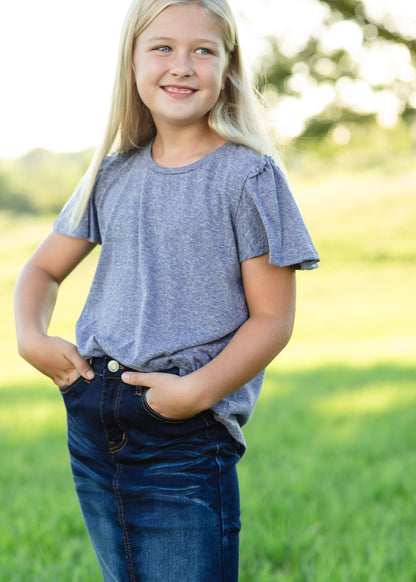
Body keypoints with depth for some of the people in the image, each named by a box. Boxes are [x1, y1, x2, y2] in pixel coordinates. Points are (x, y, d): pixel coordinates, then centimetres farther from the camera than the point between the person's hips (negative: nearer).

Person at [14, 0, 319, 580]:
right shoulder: (114, 175, 9)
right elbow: (44, 268, 19)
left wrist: (198, 390, -20)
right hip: (91, 426, 5)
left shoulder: (249, 175, -5)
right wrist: (32, 336, -1)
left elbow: (273, 318, -7)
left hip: (187, 440, -5)